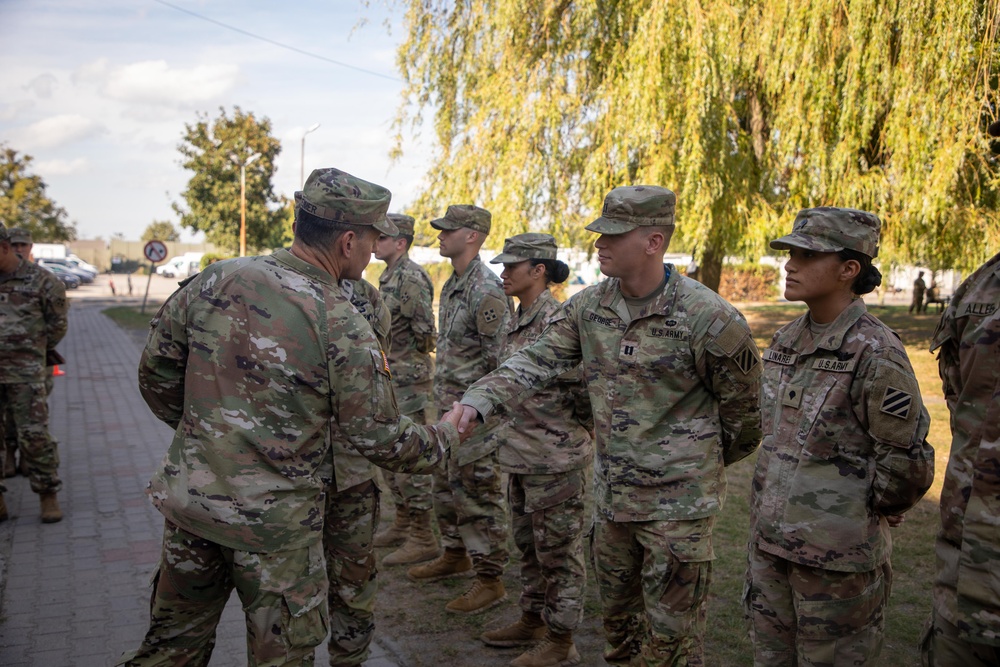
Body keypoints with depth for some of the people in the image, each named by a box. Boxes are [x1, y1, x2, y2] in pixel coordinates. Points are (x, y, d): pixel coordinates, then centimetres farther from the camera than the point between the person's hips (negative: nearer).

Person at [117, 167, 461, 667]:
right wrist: (444, 435, 8)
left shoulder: (216, 279, -5)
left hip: (188, 495, 5)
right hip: (272, 520, -5)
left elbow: (156, 371, 4)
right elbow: (379, 440, -10)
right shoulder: (343, 329, -18)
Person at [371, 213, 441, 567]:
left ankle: (423, 538, 2)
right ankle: (402, 524, 29)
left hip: (409, 378, -10)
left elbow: (424, 330, -19)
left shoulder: (412, 277, -16)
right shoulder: (388, 277, 15)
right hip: (389, 378, 10)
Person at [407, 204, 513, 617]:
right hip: (449, 407, 10)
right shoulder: (452, 284, 13)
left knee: (477, 494, -3)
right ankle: (455, 556, 37)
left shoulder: (485, 290, -19)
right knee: (446, 486, 20)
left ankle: (490, 581, 9)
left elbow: (501, 356, -21)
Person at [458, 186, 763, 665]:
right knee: (615, 607, 23)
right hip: (610, 490, 6)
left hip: (678, 499, -5)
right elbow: (538, 360, -4)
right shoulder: (589, 306, -2)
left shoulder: (708, 317, -19)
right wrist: (477, 401, -19)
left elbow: (742, 405, -7)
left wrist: (709, 462, 7)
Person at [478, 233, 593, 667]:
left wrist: (567, 436, -8)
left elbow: (582, 389, -17)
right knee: (528, 545, 21)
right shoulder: (517, 320, 9)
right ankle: (532, 620, 38)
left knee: (557, 549, 5)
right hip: (520, 452, 9)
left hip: (554, 456, -9)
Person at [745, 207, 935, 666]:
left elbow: (907, 463, -14)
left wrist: (864, 514, -1)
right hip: (769, 540, 7)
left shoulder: (874, 352, -17)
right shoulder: (786, 340, 6)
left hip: (838, 554, -7)